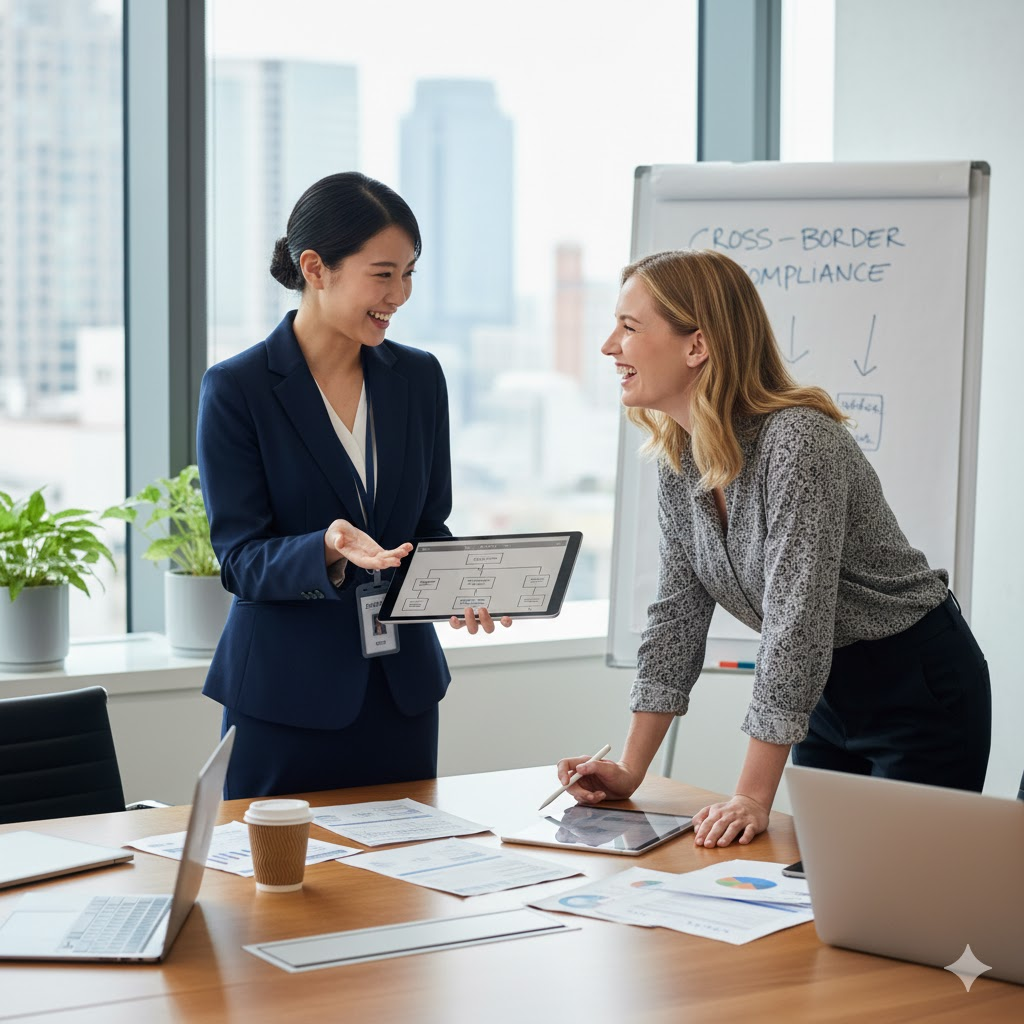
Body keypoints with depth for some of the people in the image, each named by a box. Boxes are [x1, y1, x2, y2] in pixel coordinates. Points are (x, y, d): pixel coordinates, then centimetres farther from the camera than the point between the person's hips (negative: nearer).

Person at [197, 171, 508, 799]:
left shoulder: (419, 378, 7)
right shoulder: (236, 389, -8)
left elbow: (430, 525, 12)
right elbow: (241, 558, -10)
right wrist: (328, 552, -30)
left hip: (402, 689, 4)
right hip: (287, 694, -4)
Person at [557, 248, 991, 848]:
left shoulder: (797, 442, -28)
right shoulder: (680, 461, -3)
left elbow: (796, 626, -31)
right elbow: (678, 616, 2)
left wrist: (753, 798, -31)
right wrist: (630, 774, -2)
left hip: (919, 691, -8)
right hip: (829, 692, 8)